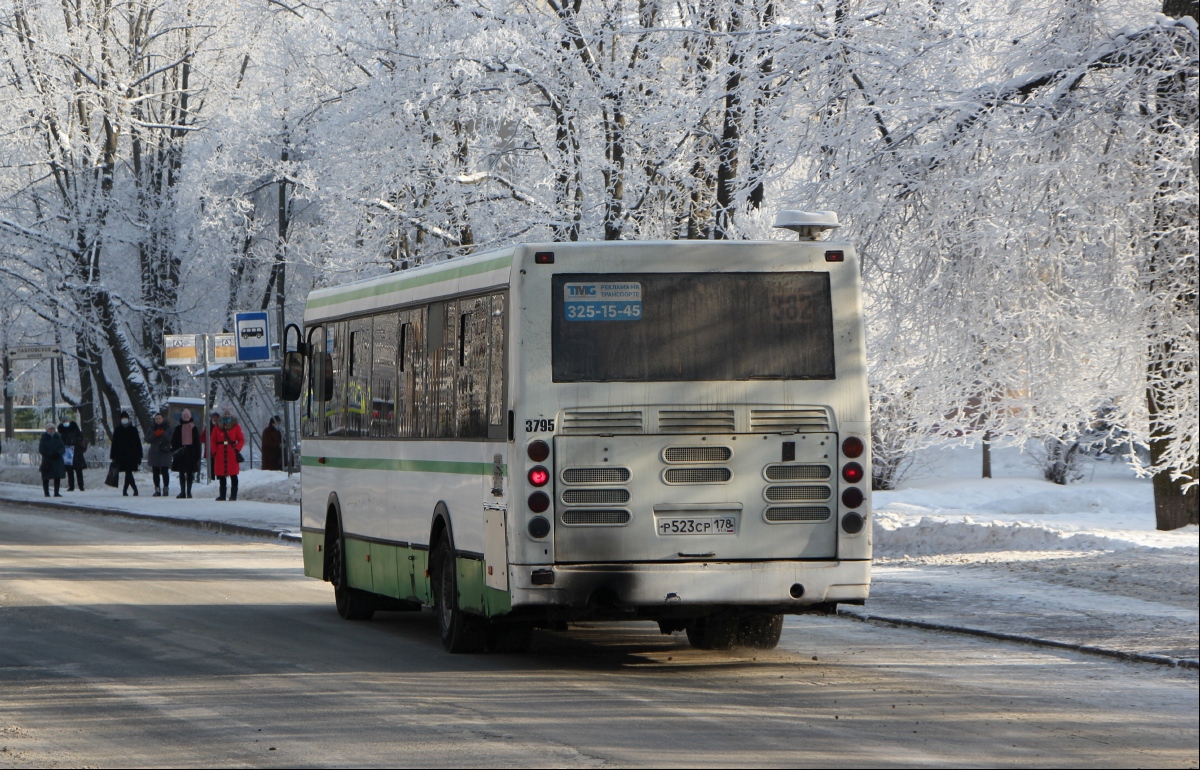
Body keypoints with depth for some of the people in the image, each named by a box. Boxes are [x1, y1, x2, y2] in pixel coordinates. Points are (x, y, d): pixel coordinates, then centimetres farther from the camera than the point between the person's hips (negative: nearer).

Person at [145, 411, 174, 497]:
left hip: (165, 452, -3)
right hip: (154, 452, 3)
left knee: (164, 471, -6)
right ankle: (157, 489, 8)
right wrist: (155, 434, -15)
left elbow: (169, 438, -9)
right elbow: (147, 439, -1)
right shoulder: (152, 427, 9)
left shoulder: (167, 427, 2)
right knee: (156, 472, 3)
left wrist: (162, 434, -22)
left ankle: (166, 489, 1)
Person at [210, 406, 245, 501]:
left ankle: (233, 495, 1)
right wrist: (214, 451, -2)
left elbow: (241, 440, 3)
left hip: (232, 454, -2)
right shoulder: (217, 427, 8)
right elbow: (213, 440, 10)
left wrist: (237, 449, -10)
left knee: (233, 476, -2)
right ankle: (222, 495, 11)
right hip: (220, 455, 2)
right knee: (221, 476, 6)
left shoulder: (236, 427, 3)